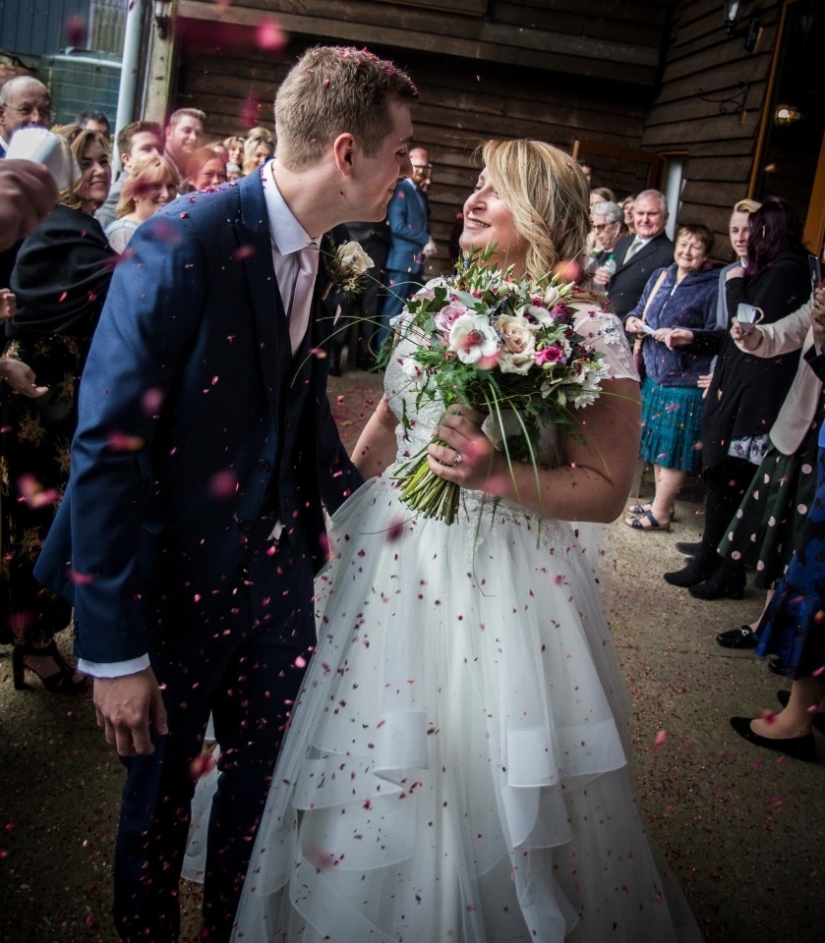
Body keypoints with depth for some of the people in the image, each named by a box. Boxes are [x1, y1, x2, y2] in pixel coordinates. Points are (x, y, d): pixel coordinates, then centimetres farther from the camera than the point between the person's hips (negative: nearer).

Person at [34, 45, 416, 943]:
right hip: (177, 578, -6)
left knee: (264, 784, 19)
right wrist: (114, 648, -20)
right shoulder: (183, 244, -21)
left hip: (277, 574, 6)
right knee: (160, 788, 16)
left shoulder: (322, 254, 1)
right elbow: (107, 446, -22)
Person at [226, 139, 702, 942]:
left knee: (477, 783, 9)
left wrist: (498, 475, -23)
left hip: (500, 576, -5)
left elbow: (606, 489, -11)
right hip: (391, 554, 6)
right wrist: (335, 518, 13)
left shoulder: (589, 331, -11)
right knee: (370, 768, 19)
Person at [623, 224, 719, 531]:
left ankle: (660, 512, 12)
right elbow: (639, 311, 18)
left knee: (673, 449, 1)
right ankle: (660, 502, 30)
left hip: (686, 381, -7)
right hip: (655, 374, 7)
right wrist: (632, 321, -3)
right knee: (658, 443, 16)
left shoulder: (714, 287, -10)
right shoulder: (661, 277, 10)